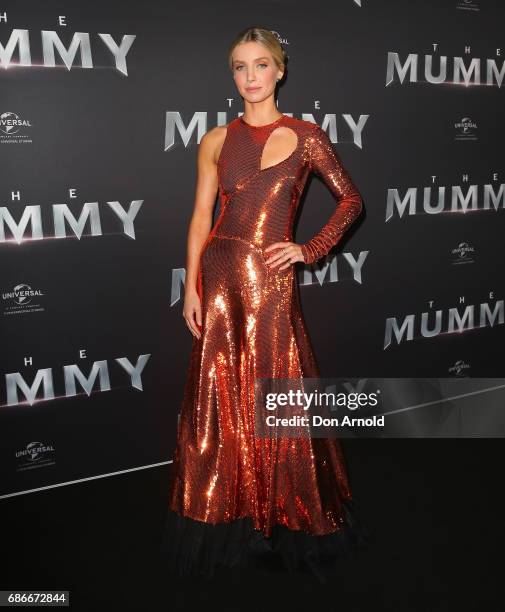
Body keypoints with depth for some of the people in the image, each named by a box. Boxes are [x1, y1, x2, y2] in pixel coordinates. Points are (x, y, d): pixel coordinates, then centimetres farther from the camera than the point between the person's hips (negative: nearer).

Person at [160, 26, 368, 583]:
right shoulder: (217, 140, 8)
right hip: (219, 276, 2)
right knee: (219, 399, 6)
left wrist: (310, 249, -3)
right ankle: (223, 518, 25)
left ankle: (284, 520, 28)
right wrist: (191, 286, 0)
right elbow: (201, 216, 7)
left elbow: (351, 199, 8)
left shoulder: (304, 135, 4)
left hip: (271, 281, -2)